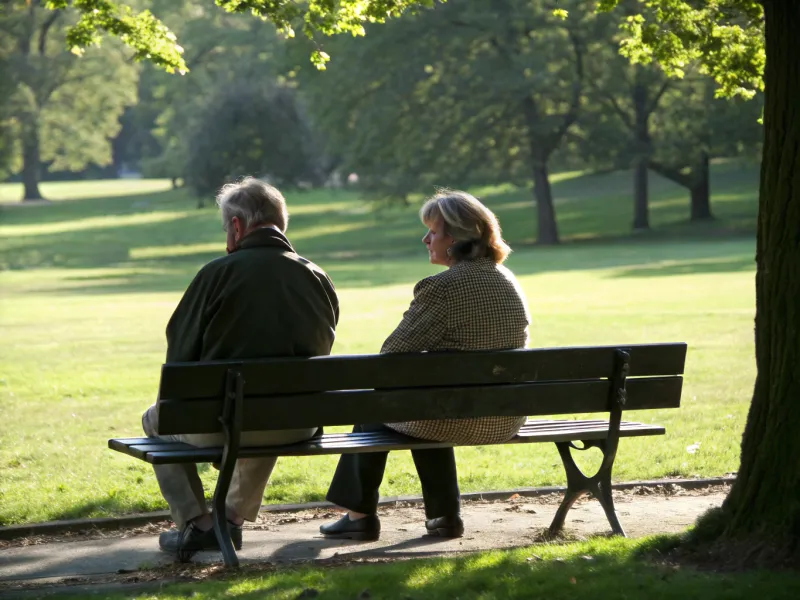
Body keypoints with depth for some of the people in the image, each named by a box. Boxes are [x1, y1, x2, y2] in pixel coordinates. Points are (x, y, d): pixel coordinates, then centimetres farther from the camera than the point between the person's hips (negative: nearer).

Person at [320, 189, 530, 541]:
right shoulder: (509, 282, 5)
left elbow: (394, 352, -14)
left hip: (454, 420, -6)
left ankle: (360, 514, 31)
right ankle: (445, 515, 33)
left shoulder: (442, 287, -19)